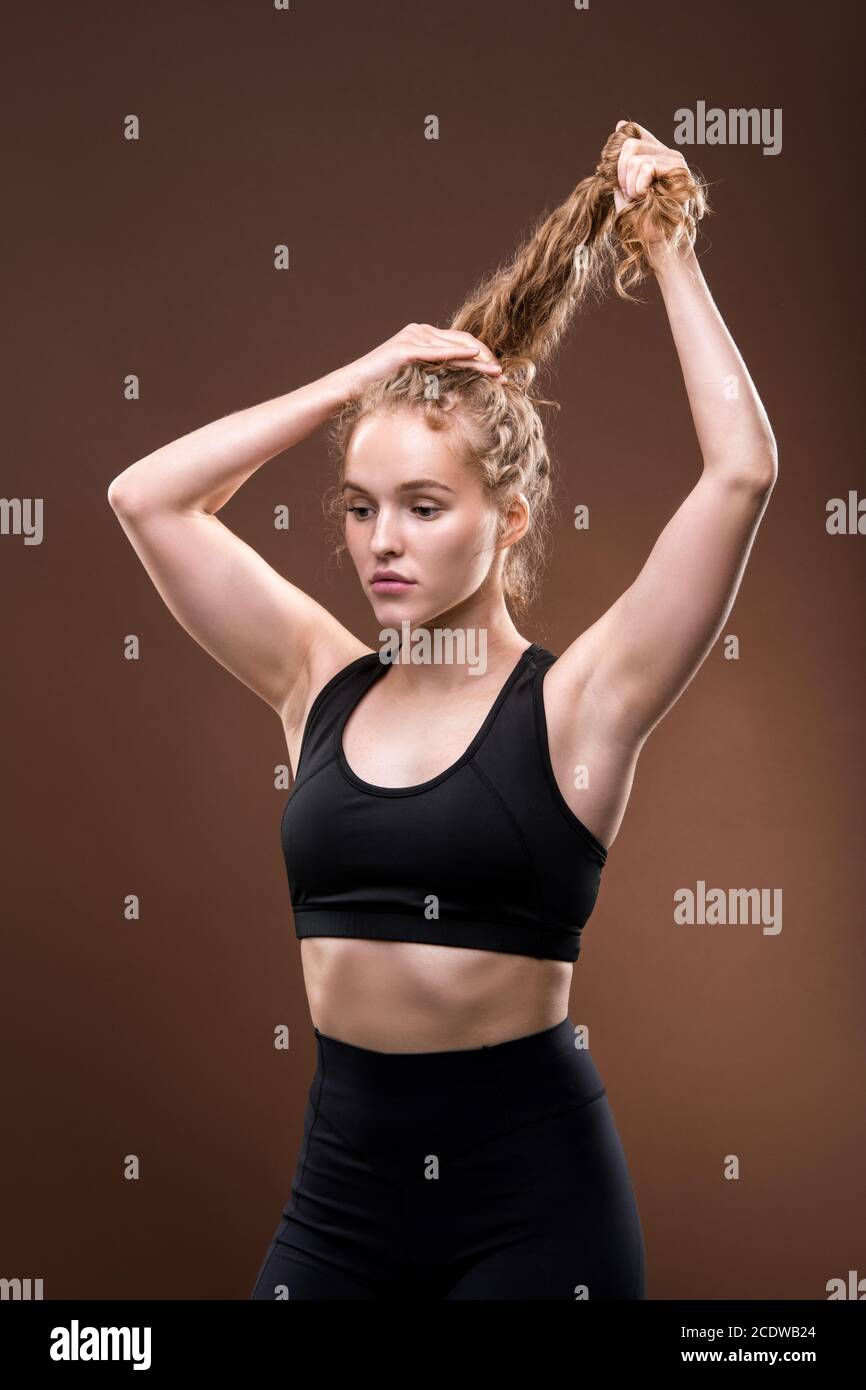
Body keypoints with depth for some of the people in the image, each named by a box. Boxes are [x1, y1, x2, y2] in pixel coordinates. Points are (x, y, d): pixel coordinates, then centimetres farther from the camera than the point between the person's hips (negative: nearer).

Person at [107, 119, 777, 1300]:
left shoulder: (575, 704, -7)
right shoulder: (323, 685, 5)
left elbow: (741, 472, -15)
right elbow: (146, 499, 4)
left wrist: (667, 250, -5)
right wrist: (358, 379, 1)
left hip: (534, 1191, -4)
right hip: (343, 1178, 4)